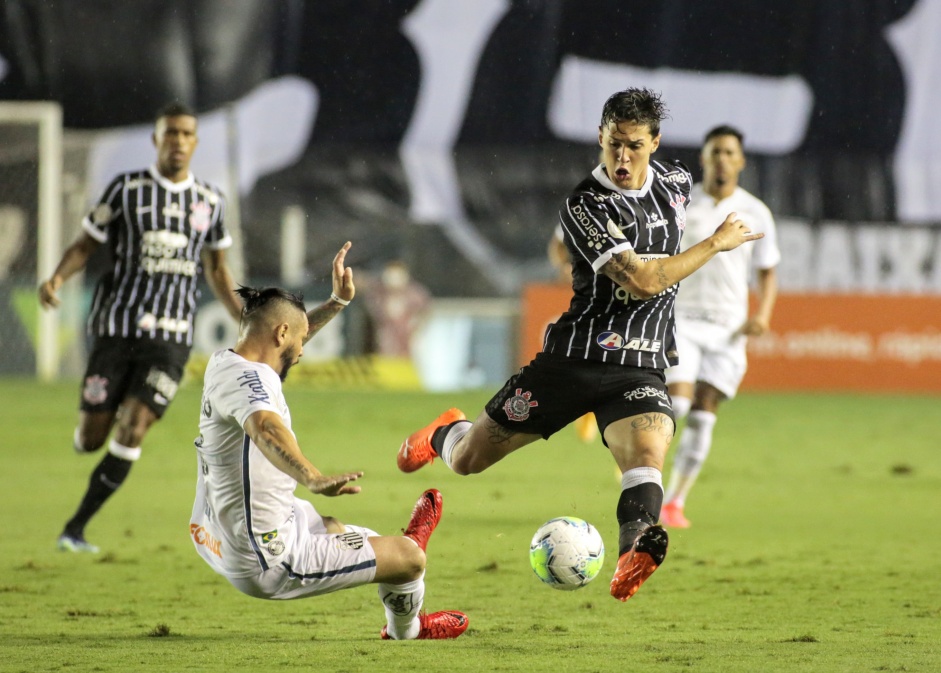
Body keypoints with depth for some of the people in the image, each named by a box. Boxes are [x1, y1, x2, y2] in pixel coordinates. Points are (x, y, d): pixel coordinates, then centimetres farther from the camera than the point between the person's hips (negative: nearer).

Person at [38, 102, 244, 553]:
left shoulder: (210, 202, 9)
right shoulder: (126, 189, 1)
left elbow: (216, 269, 22)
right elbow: (85, 245, 4)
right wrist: (57, 278, -16)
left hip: (170, 337, 1)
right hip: (116, 326, -1)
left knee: (132, 432, -15)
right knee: (89, 442, -1)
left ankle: (75, 528, -5)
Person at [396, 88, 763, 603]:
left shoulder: (675, 182, 5)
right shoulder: (583, 208, -15)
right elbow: (641, 280, -23)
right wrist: (717, 243, -13)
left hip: (641, 368, 3)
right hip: (575, 358, -3)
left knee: (647, 453, -31)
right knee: (466, 460, 8)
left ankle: (635, 552, -54)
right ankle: (445, 434, 45)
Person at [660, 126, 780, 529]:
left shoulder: (755, 214, 4)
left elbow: (767, 272, 12)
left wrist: (763, 314, -5)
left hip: (728, 327, 2)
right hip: (680, 318, -2)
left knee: (702, 417, -3)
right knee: (677, 403, -18)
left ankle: (675, 503, 5)